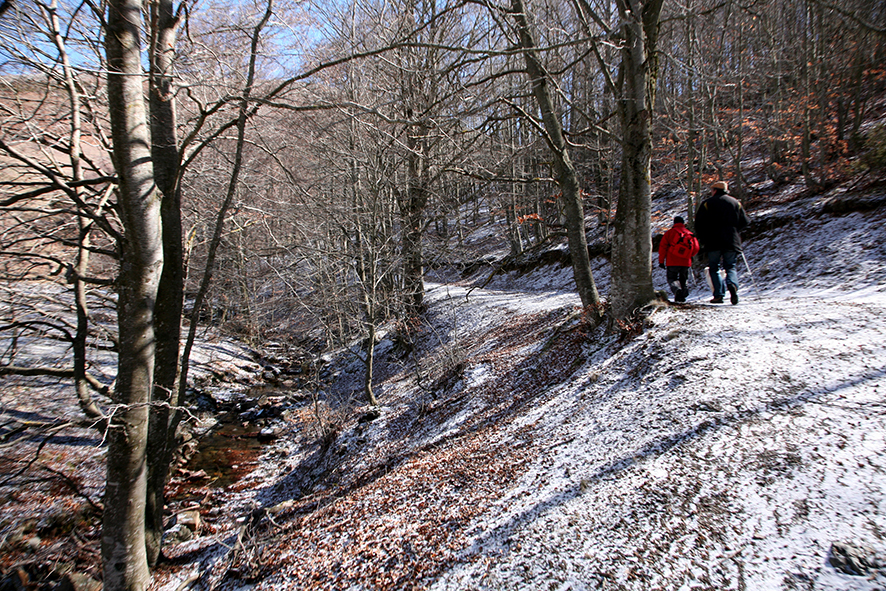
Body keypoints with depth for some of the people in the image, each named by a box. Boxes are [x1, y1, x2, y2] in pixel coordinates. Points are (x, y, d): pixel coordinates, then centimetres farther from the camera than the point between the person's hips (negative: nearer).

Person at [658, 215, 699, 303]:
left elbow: (662, 248, -1)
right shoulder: (690, 234, 9)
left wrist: (661, 261, 3)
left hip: (672, 262, -2)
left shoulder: (669, 232, 3)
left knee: (672, 279, 6)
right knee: (683, 279, 19)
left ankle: (677, 289, -24)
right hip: (686, 262, 2)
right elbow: (696, 248, 8)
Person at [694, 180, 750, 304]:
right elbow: (745, 221, 10)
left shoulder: (708, 203, 2)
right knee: (730, 266, 10)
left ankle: (718, 295, -4)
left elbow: (699, 223, -3)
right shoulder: (735, 202, 11)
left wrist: (703, 239, 7)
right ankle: (732, 284, -22)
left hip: (713, 242, -2)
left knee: (714, 268, 8)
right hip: (732, 242, 2)